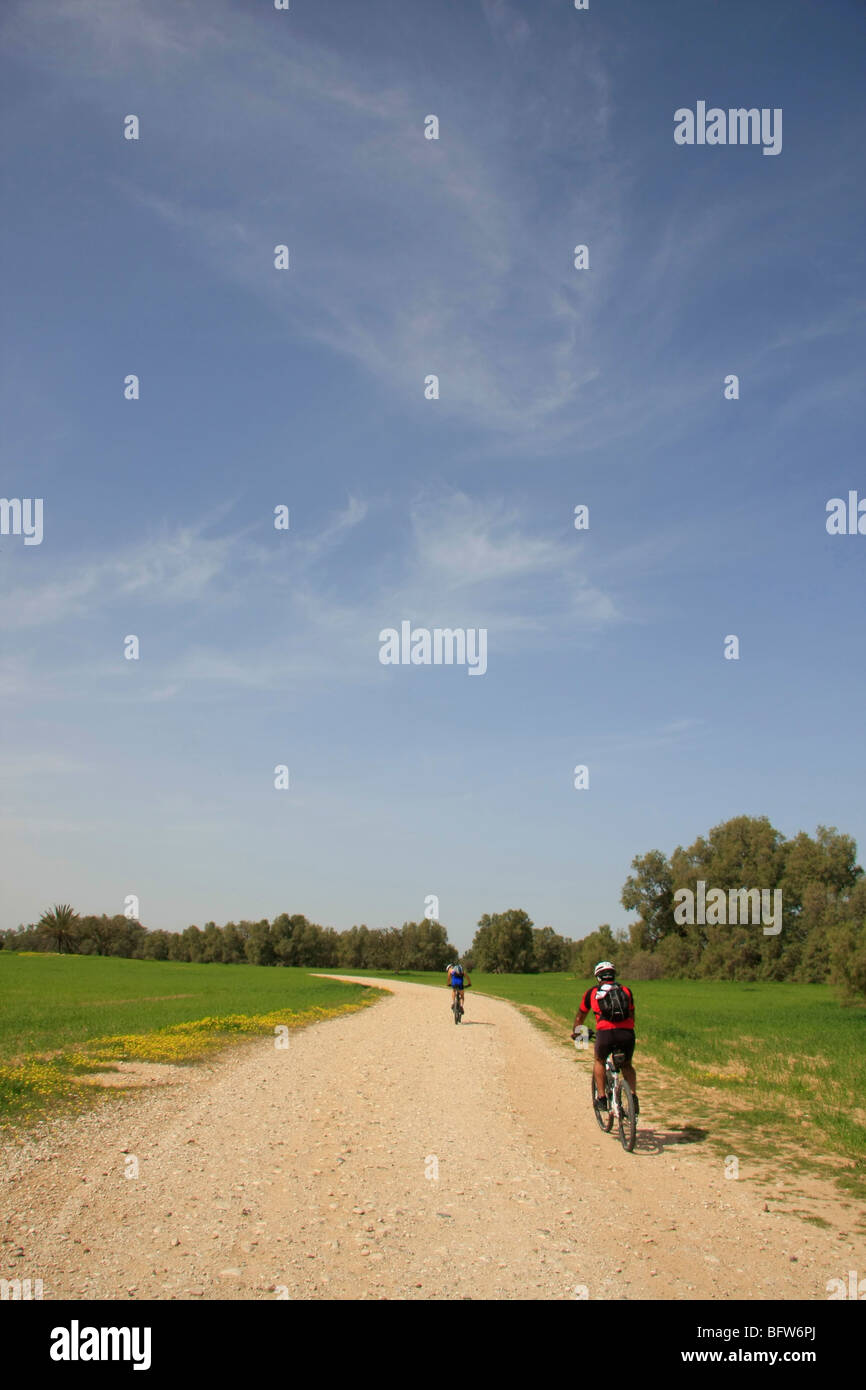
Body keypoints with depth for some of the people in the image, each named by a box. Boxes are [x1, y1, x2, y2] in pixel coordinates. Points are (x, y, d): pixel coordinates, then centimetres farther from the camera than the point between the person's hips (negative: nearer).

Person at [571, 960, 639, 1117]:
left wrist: (575, 1032, 49)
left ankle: (601, 1097, 18)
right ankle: (633, 1095, 8)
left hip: (605, 1033, -2)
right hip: (627, 1033, 2)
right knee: (627, 1065, 27)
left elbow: (580, 1016, 32)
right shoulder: (626, 990, 24)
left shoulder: (593, 992, 20)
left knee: (599, 1061, 27)